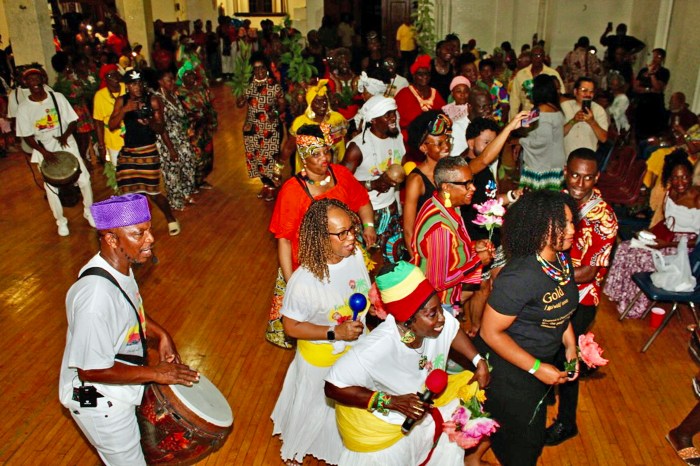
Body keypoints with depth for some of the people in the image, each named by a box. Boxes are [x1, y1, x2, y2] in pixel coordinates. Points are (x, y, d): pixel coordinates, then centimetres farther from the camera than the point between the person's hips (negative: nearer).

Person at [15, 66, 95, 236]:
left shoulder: (57, 97, -8)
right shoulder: (24, 107, -8)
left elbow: (73, 120, -4)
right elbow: (27, 136, -6)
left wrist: (65, 135, -22)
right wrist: (44, 152, -19)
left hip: (67, 145, 0)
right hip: (44, 150, 0)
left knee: (84, 179, -1)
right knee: (51, 187, 3)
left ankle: (89, 211, 23)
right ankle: (61, 221, 24)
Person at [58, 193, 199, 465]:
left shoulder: (120, 266, -10)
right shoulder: (96, 298, -38)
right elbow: (90, 370, -31)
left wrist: (159, 333, -5)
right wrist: (154, 373, -24)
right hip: (99, 403, -9)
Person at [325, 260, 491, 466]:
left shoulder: (434, 320, -22)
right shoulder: (378, 348, -39)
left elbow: (453, 330, 2)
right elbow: (333, 387, -33)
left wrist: (480, 362, -12)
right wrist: (392, 402, -36)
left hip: (423, 399, 6)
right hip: (379, 421, -6)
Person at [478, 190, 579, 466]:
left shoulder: (562, 259, -8)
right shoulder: (520, 277, -34)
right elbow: (490, 332, -28)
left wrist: (570, 345, 2)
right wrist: (537, 368, -23)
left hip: (542, 361, 8)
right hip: (509, 368, -8)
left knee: (533, 430, 28)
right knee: (521, 438, 15)